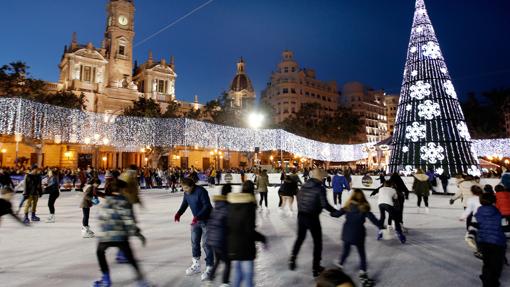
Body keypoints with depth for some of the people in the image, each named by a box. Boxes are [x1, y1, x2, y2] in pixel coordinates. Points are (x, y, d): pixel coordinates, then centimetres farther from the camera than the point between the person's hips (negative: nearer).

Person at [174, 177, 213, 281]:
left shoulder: (201, 191, -25)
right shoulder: (186, 193, -2)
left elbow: (207, 206, -28)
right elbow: (184, 204, 4)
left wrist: (197, 217, -38)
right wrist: (179, 213, -16)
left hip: (206, 220, -7)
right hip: (196, 220, 8)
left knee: (206, 244, -4)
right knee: (194, 242, 14)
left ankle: (209, 267, 8)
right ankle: (196, 265, 30)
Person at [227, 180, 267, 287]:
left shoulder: (231, 203, 2)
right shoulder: (250, 205, -15)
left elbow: (227, 225, 6)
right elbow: (249, 230, -18)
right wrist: (263, 239, -5)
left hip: (232, 246, 6)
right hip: (245, 247, -6)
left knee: (237, 274, 20)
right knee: (248, 275, 6)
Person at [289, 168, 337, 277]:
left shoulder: (304, 186, 3)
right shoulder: (320, 188, -14)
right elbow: (325, 205, -16)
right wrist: (336, 211, -2)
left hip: (301, 216, 6)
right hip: (312, 218, -5)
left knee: (300, 238, 25)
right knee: (317, 242, 11)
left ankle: (292, 260, 26)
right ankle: (316, 268, 18)